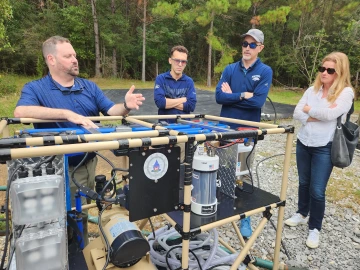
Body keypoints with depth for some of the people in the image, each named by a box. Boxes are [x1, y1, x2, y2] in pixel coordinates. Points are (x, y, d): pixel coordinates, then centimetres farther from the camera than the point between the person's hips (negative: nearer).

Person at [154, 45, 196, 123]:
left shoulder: (189, 81, 5)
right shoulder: (160, 79, 0)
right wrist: (183, 99, -7)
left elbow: (191, 105, -7)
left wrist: (167, 102, -9)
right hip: (165, 124, -2)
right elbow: (159, 102, -14)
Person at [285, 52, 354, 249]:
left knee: (317, 191, 0)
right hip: (303, 144, 5)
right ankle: (302, 214, 39)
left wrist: (308, 109, -7)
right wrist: (319, 115, -16)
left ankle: (314, 228, 19)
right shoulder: (312, 90, 5)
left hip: (324, 149, -4)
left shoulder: (346, 92, -8)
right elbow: (297, 114, -3)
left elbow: (330, 114, -22)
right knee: (304, 183, 18)